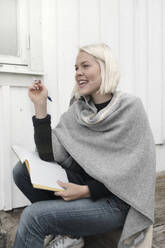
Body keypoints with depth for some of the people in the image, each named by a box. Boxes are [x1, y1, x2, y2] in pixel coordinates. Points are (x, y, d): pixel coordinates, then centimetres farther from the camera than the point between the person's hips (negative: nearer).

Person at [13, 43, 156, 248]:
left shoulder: (130, 108, -11)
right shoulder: (77, 111, 2)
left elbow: (133, 170, -12)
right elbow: (49, 155, -6)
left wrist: (86, 191, -19)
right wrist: (40, 106, -11)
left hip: (116, 202, -6)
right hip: (85, 184, 6)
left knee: (33, 216, -20)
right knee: (22, 170, -7)